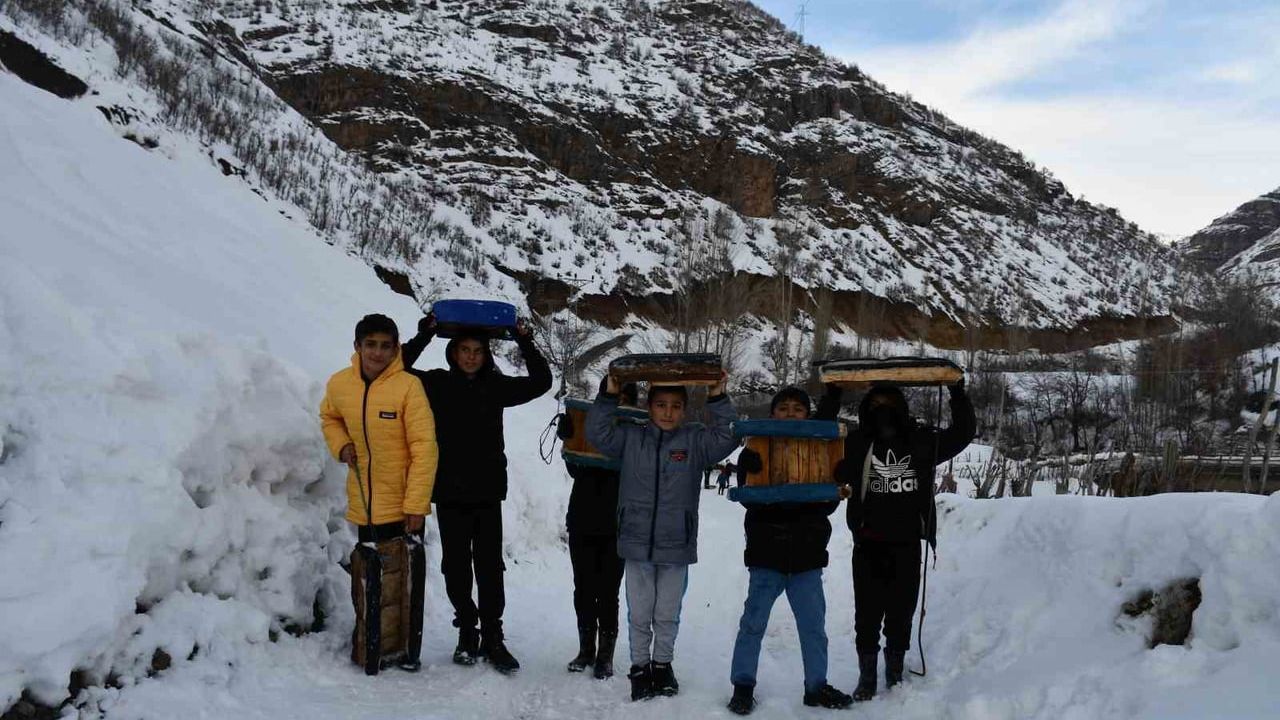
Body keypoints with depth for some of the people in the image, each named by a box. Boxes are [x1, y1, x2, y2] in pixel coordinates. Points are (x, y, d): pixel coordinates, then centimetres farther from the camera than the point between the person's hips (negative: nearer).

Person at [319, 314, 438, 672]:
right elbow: (330, 418, 20)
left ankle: (408, 650, 19)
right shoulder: (339, 384, -2)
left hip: (404, 506, -4)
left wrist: (416, 505, -19)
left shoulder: (408, 386, -17)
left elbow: (424, 449, -17)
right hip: (364, 505, 4)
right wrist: (341, 445, -2)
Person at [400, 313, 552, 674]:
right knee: (456, 565, 7)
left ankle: (492, 638, 6)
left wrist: (525, 342, -5)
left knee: (490, 565, 0)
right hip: (450, 493, 0)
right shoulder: (437, 383, 1)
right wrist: (423, 335, -16)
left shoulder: (496, 386, 4)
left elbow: (541, 382, 4)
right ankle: (467, 633, 20)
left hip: (488, 492, 0)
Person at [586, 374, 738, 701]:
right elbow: (597, 432, -2)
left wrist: (718, 399, -18)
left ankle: (663, 664, 33)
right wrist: (610, 395, -12)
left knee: (668, 615, 14)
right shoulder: (631, 437, 2)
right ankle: (640, 667, 27)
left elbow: (727, 438, -10)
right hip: (637, 543, 0)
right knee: (639, 614, 11)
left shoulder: (695, 440, 0)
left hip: (676, 546, 0)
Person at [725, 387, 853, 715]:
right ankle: (742, 686, 15)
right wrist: (794, 496, -26)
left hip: (807, 553, 2)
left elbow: (829, 502, -2)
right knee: (753, 623, 3)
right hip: (767, 552, -2)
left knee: (814, 626, 9)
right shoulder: (756, 448, 2)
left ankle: (816, 687, 23)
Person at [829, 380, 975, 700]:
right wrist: (831, 398, -8)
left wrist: (958, 394, -3)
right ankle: (866, 678, 16)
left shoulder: (922, 442, 5)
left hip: (907, 546, 1)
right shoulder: (855, 444, 2)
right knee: (867, 615, 4)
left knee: (901, 614, 10)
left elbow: (964, 432, 7)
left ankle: (895, 674, 24)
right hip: (868, 546, -1)